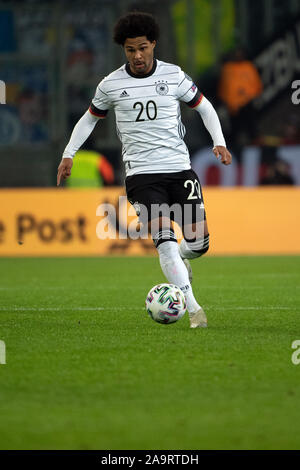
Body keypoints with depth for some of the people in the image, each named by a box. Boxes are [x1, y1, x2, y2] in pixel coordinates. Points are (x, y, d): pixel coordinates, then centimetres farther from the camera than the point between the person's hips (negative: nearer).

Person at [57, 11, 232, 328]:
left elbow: (203, 107, 14)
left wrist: (219, 141, 0)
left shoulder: (174, 76, 1)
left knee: (199, 243, -2)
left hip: (179, 168, 1)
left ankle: (180, 257, 36)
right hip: (141, 173, -1)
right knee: (164, 240, -18)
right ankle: (193, 308, -15)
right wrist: (69, 153, 10)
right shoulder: (111, 85, 2)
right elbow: (90, 118, 18)